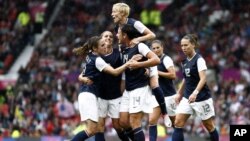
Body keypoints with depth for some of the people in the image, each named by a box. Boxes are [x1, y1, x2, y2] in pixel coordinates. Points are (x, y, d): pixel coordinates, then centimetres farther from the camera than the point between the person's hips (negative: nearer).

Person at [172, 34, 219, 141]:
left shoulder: (199, 59, -13)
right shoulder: (185, 62, 8)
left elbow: (203, 79, -23)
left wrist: (195, 92, -37)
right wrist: (179, 93, 22)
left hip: (202, 98, -7)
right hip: (187, 97, 7)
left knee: (209, 125, 7)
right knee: (178, 123, -8)